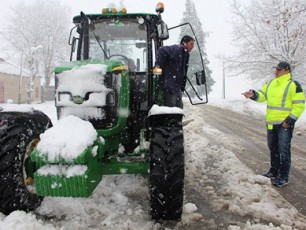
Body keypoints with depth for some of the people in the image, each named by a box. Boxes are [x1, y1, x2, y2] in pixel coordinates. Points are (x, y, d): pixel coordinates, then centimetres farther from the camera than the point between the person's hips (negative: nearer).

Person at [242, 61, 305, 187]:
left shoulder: (294, 85, -9)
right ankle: (274, 171, 31)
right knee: (273, 148, 16)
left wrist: (290, 120, -16)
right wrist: (253, 95, -14)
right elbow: (262, 95, 8)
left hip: (285, 124, -7)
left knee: (284, 150, -2)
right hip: (271, 123, 7)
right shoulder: (270, 83, 11)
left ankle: (283, 177, 8)